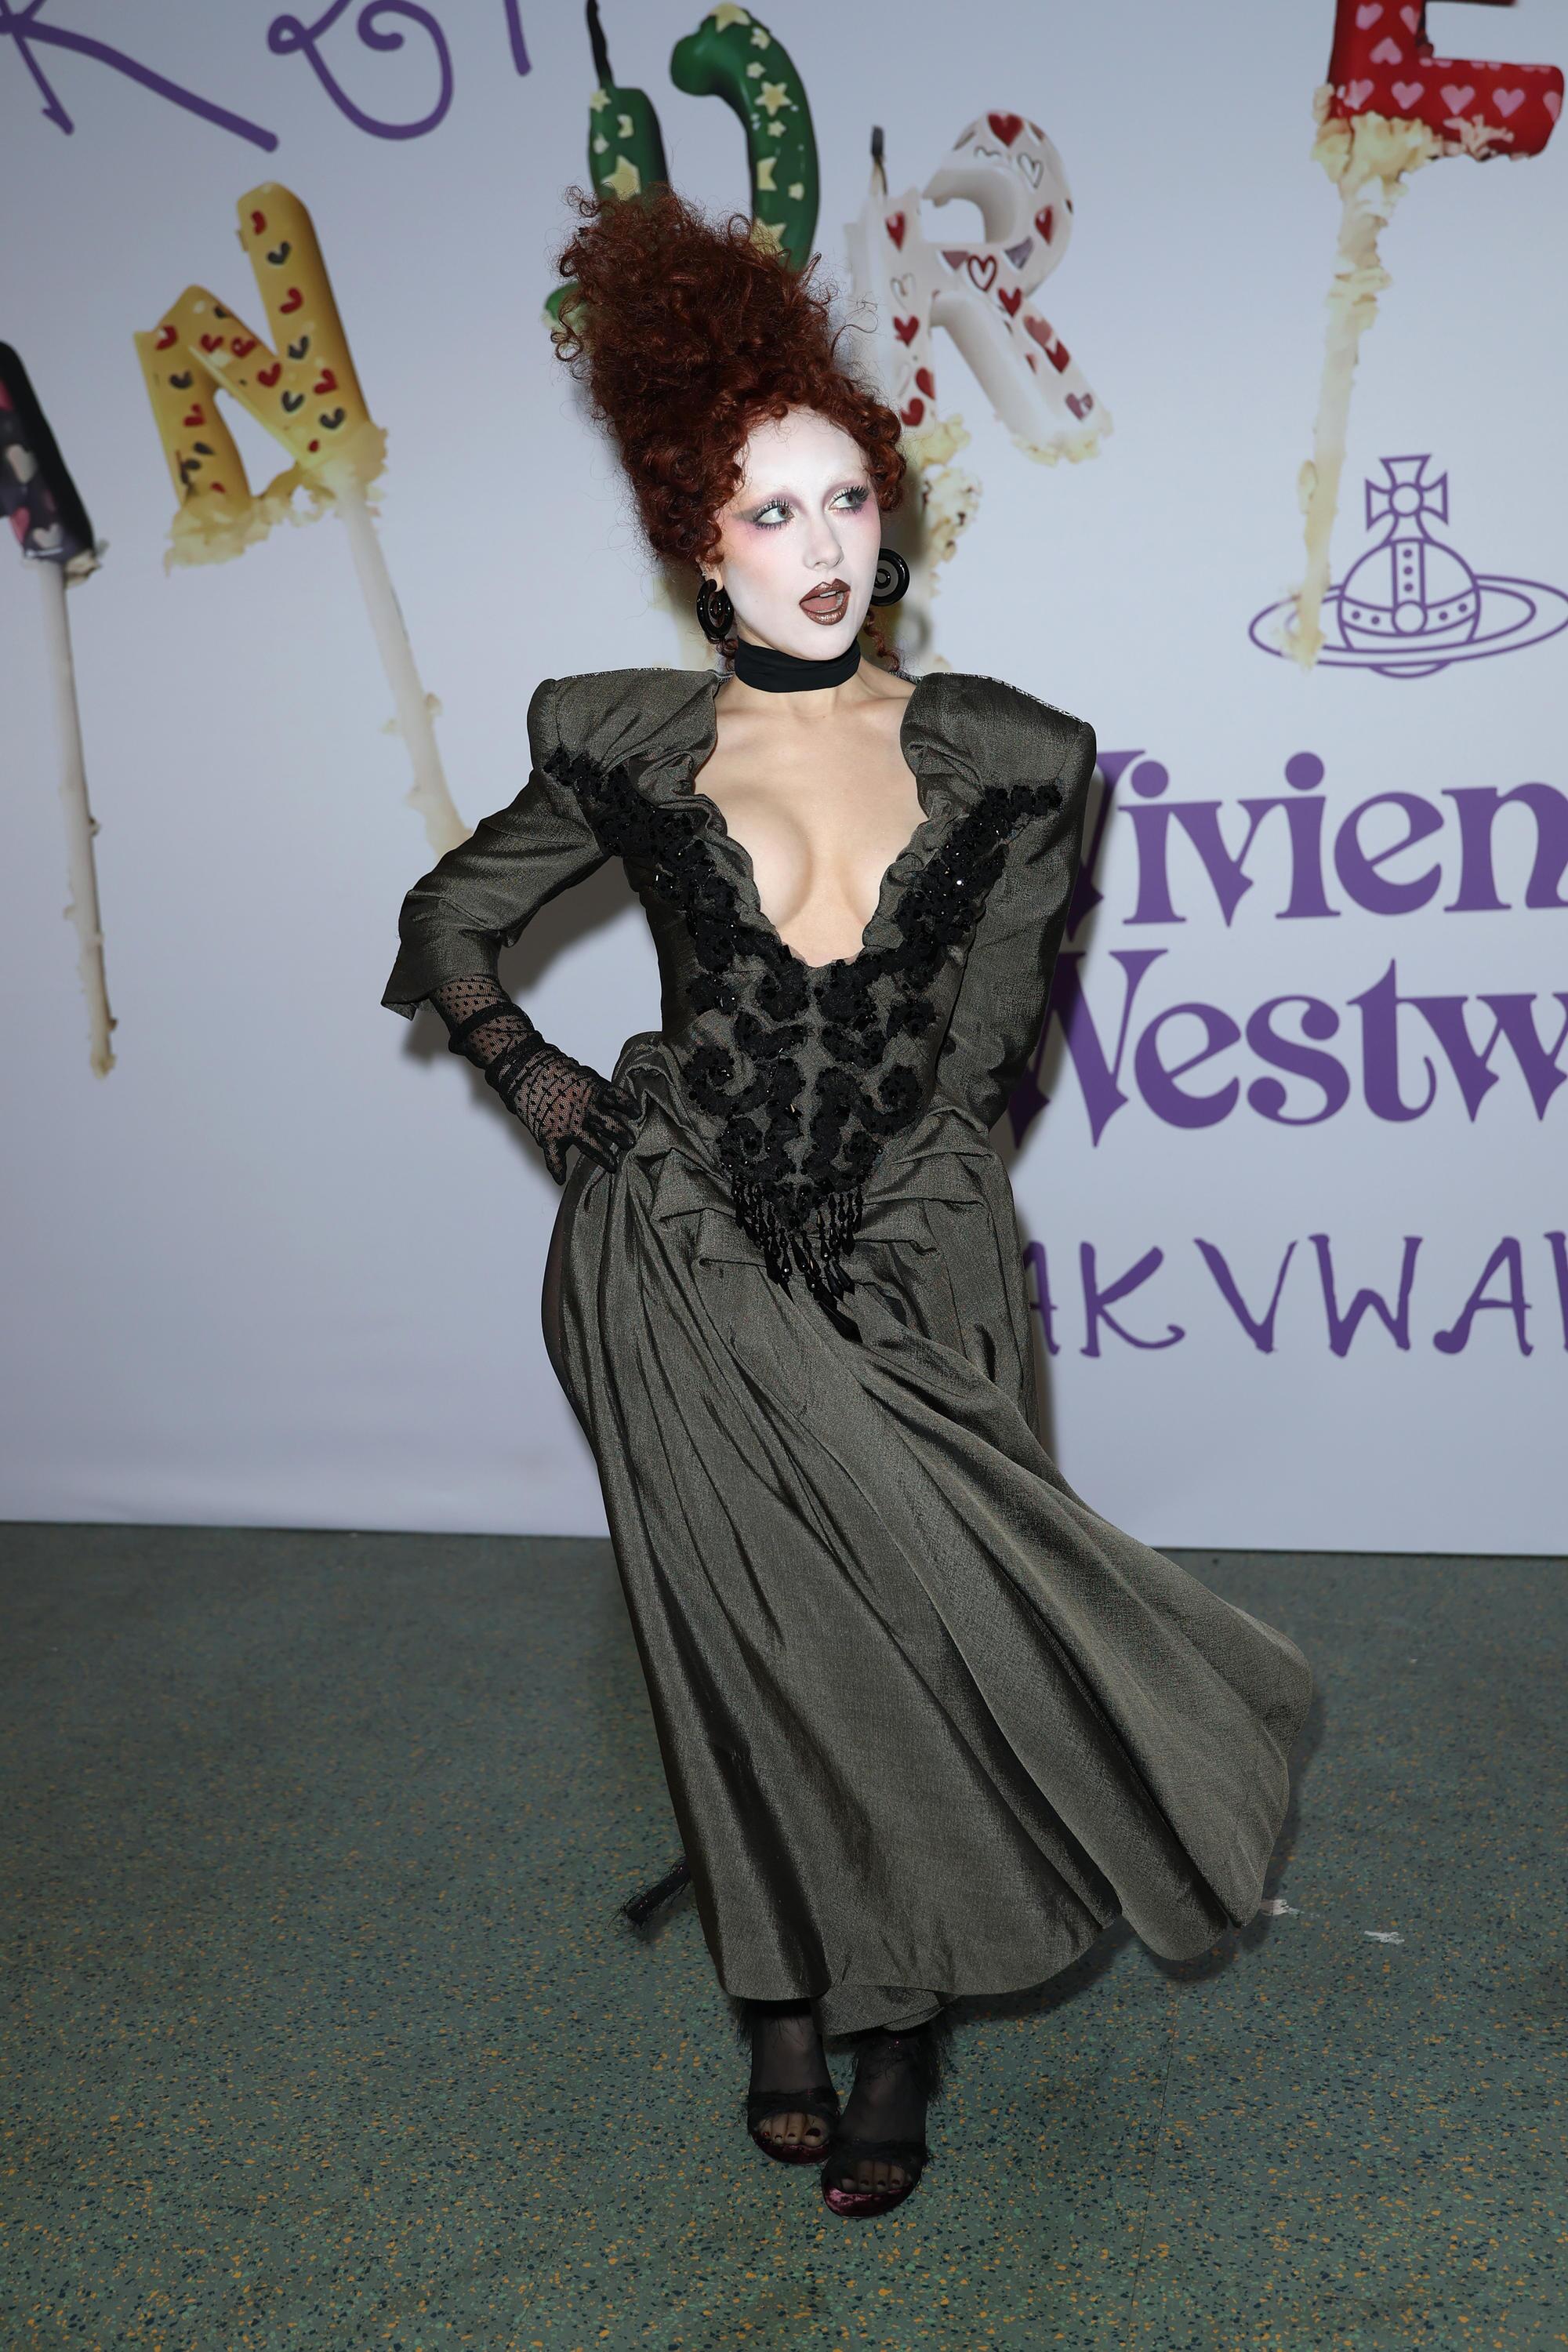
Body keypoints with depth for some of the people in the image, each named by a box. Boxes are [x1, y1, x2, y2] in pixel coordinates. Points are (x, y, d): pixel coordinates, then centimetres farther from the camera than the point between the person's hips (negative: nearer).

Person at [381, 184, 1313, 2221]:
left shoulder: (1003, 755, 3)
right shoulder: (627, 749, 2)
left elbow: (998, 1023, 11)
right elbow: (452, 926, 16)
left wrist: (913, 1178, 5)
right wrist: (539, 1083, 3)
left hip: (913, 1267, 1)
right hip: (685, 1269, 0)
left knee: (908, 1629, 1)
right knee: (755, 1642, 1)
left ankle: (896, 2024, 23)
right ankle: (786, 1999, 23)